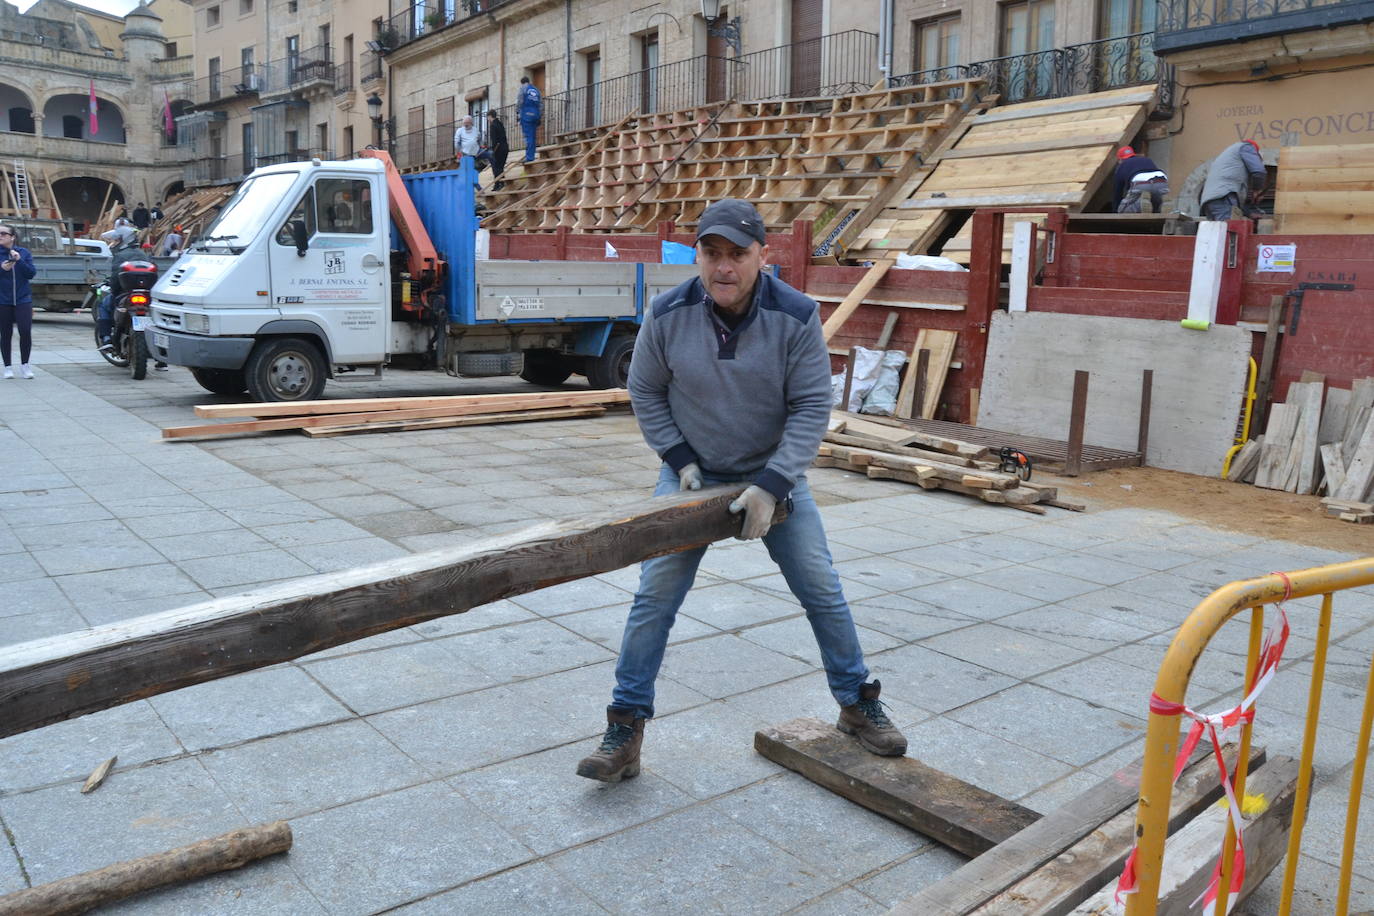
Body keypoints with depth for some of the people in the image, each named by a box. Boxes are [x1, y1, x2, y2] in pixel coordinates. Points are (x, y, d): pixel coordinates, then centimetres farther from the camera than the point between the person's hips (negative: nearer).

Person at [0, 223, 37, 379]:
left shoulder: (24, 252, 2)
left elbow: (31, 273, -3)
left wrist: (19, 260, -15)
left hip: (22, 299, 0)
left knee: (26, 332, -9)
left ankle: (25, 365, 8)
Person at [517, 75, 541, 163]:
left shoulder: (523, 88, 5)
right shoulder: (536, 89, 20)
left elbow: (519, 101, -6)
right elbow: (541, 104, 18)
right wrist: (540, 118, 21)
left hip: (526, 114, -5)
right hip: (535, 115, 5)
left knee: (528, 136, -8)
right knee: (532, 137, 9)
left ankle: (529, 157, -14)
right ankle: (531, 156, 9)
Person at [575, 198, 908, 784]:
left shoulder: (796, 317, -18)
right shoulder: (669, 314, -15)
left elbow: (811, 408, -15)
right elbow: (645, 393, -1)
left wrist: (771, 485, -23)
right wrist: (678, 459, -9)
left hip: (773, 476, 0)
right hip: (690, 475, 0)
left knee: (823, 592, 4)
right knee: (655, 598, -5)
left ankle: (858, 707, 25)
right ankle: (626, 729, 7)